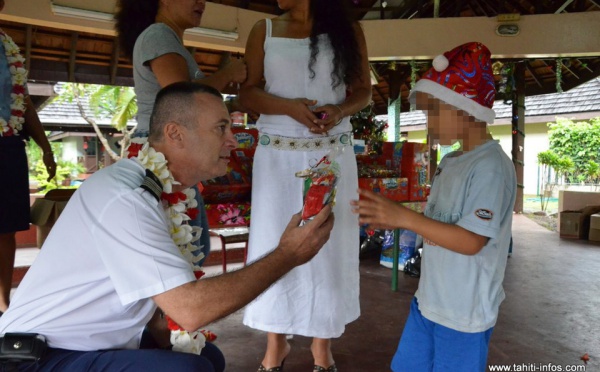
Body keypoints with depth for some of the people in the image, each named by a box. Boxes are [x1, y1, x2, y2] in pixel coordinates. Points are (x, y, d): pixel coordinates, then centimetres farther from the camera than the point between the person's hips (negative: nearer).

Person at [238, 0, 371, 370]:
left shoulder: (348, 30, 8)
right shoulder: (264, 30, 8)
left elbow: (364, 90, 9)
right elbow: (248, 92, 3)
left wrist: (339, 110, -13)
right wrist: (289, 107, -15)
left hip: (332, 155, 0)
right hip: (277, 155, 1)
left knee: (329, 245, 3)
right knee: (275, 245, 3)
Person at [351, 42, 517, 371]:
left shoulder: (491, 166, -21)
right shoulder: (449, 162, 6)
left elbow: (471, 241, -25)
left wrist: (403, 217, -29)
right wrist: (387, 218, -1)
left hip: (465, 314, -8)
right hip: (427, 302, 8)